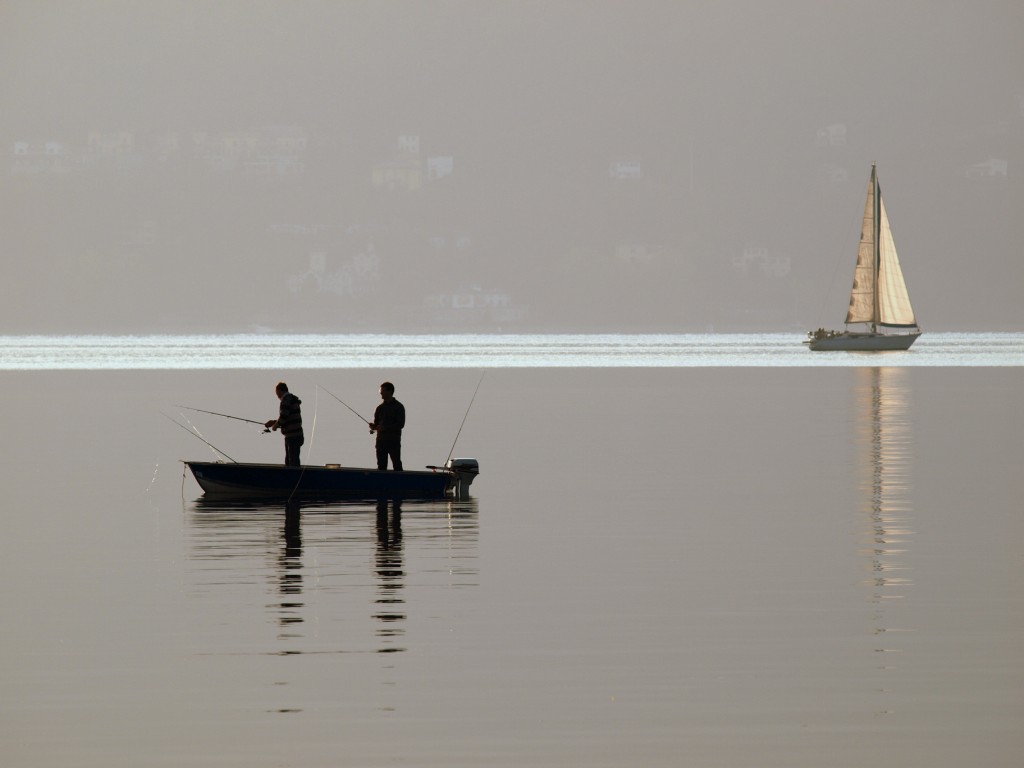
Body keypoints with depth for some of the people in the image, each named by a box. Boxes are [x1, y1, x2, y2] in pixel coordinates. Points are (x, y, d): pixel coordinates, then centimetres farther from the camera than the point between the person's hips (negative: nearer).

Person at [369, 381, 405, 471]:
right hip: (381, 440, 5)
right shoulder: (380, 408, 14)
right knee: (381, 466, 2)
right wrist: (373, 427, -6)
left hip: (394, 441, -5)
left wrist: (385, 427, -18)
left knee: (397, 466, -6)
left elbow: (401, 424, -9)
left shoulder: (398, 407, -2)